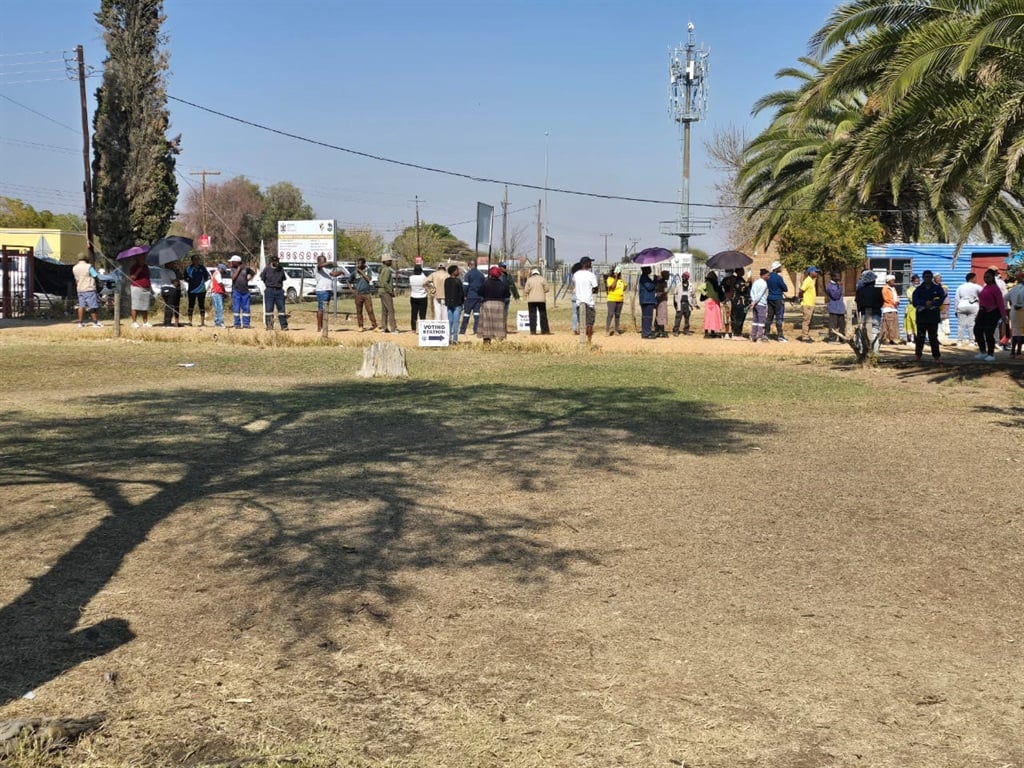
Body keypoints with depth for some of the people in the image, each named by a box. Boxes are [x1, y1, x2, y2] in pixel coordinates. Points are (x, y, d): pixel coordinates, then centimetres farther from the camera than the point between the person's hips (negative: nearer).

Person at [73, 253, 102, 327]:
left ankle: (80, 322, 8)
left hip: (80, 290, 6)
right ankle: (95, 322, 0)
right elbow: (96, 276, -11)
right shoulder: (88, 266, -12)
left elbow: (76, 279, 15)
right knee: (93, 306, -2)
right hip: (89, 289, -6)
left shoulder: (74, 268, 8)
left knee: (81, 306, 8)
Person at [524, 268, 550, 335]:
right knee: (543, 315, 6)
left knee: (532, 316, 2)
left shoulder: (529, 280, -1)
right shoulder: (542, 279, 1)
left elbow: (526, 290, -6)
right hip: (541, 300, 0)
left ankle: (533, 331, -3)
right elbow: (546, 289, -1)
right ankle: (545, 330, 5)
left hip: (531, 300, 0)